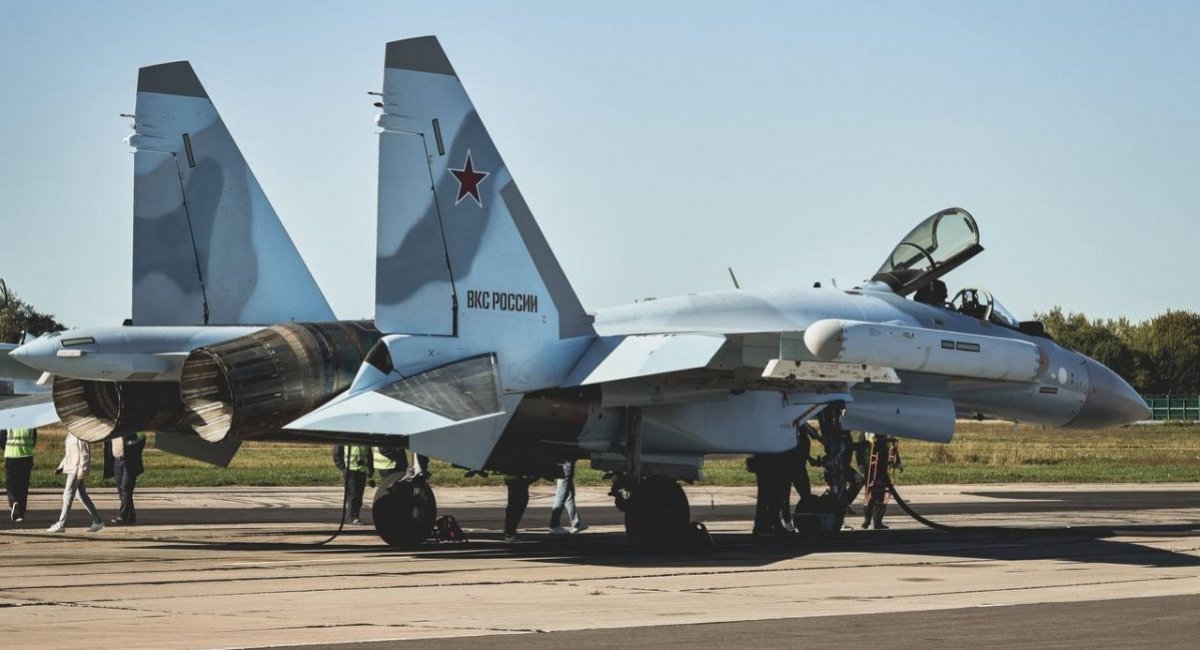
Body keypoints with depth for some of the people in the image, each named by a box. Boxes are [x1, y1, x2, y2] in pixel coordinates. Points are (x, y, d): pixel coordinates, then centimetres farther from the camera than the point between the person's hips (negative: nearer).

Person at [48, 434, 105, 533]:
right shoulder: (70, 434, 15)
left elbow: (84, 453, -18)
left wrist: (82, 470, -21)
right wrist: (61, 466, 17)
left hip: (77, 470, -10)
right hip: (71, 468, 10)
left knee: (68, 496, -7)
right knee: (82, 496, 12)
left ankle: (61, 525, -4)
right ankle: (98, 521, 17)